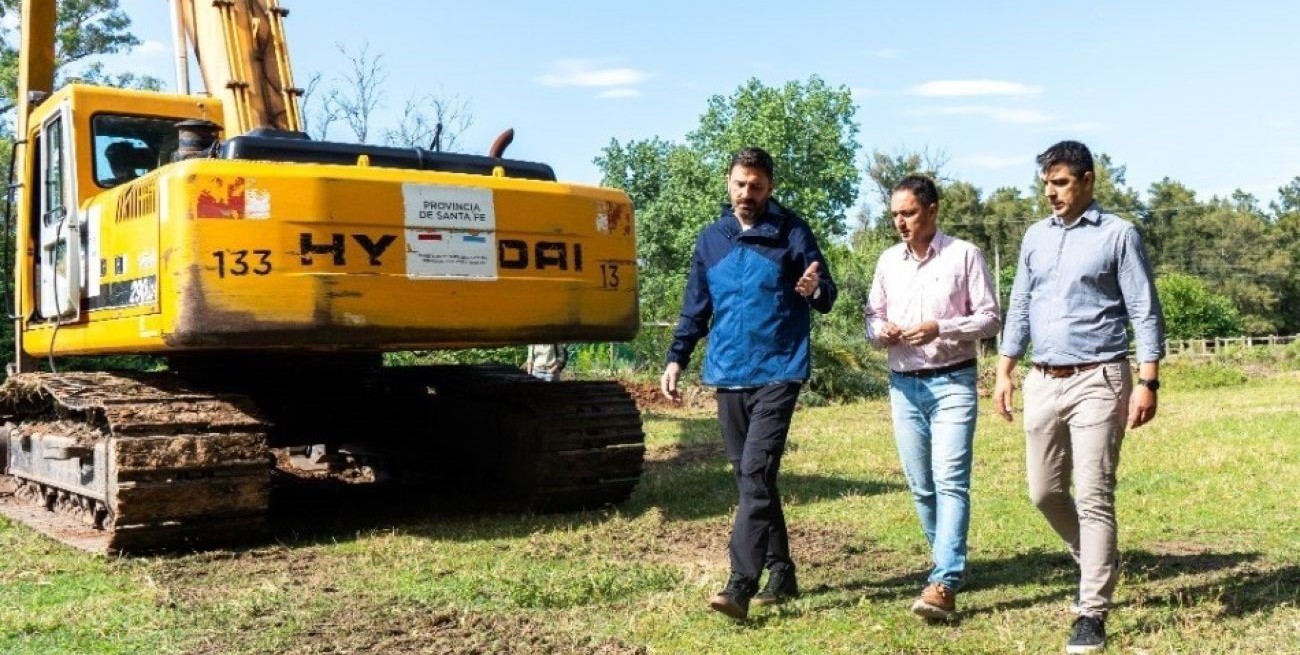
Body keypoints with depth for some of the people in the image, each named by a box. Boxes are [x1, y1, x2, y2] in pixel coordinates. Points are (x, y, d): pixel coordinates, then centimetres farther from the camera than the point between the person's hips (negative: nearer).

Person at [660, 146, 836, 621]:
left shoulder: (791, 232, -1)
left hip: (777, 372, -5)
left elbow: (827, 296, -2)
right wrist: (676, 359, 8)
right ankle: (781, 575, 22)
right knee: (748, 477, 10)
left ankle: (740, 586, -16)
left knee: (756, 475, -14)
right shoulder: (710, 239, 11)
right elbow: (695, 308, 17)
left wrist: (816, 289, -25)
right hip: (728, 375, 5)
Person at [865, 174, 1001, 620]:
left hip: (952, 383, -5)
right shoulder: (888, 261, 11)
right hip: (904, 384, 5)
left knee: (950, 480, -13)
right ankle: (949, 562, 26)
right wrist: (881, 330, -8)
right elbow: (872, 316, 16)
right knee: (920, 485, 10)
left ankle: (944, 583, -18)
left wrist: (939, 328, -18)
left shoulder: (965, 255, -3)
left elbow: (990, 318, -4)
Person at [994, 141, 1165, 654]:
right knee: (1044, 492, 10)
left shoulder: (1118, 234, -3)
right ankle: (1096, 565, 35)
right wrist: (1004, 373, 11)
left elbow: (1145, 312, -5)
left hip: (1097, 380, -5)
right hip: (1043, 381, 6)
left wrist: (1148, 381, -13)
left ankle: (1092, 614, 0)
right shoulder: (1035, 237, 13)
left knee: (1094, 498, -6)